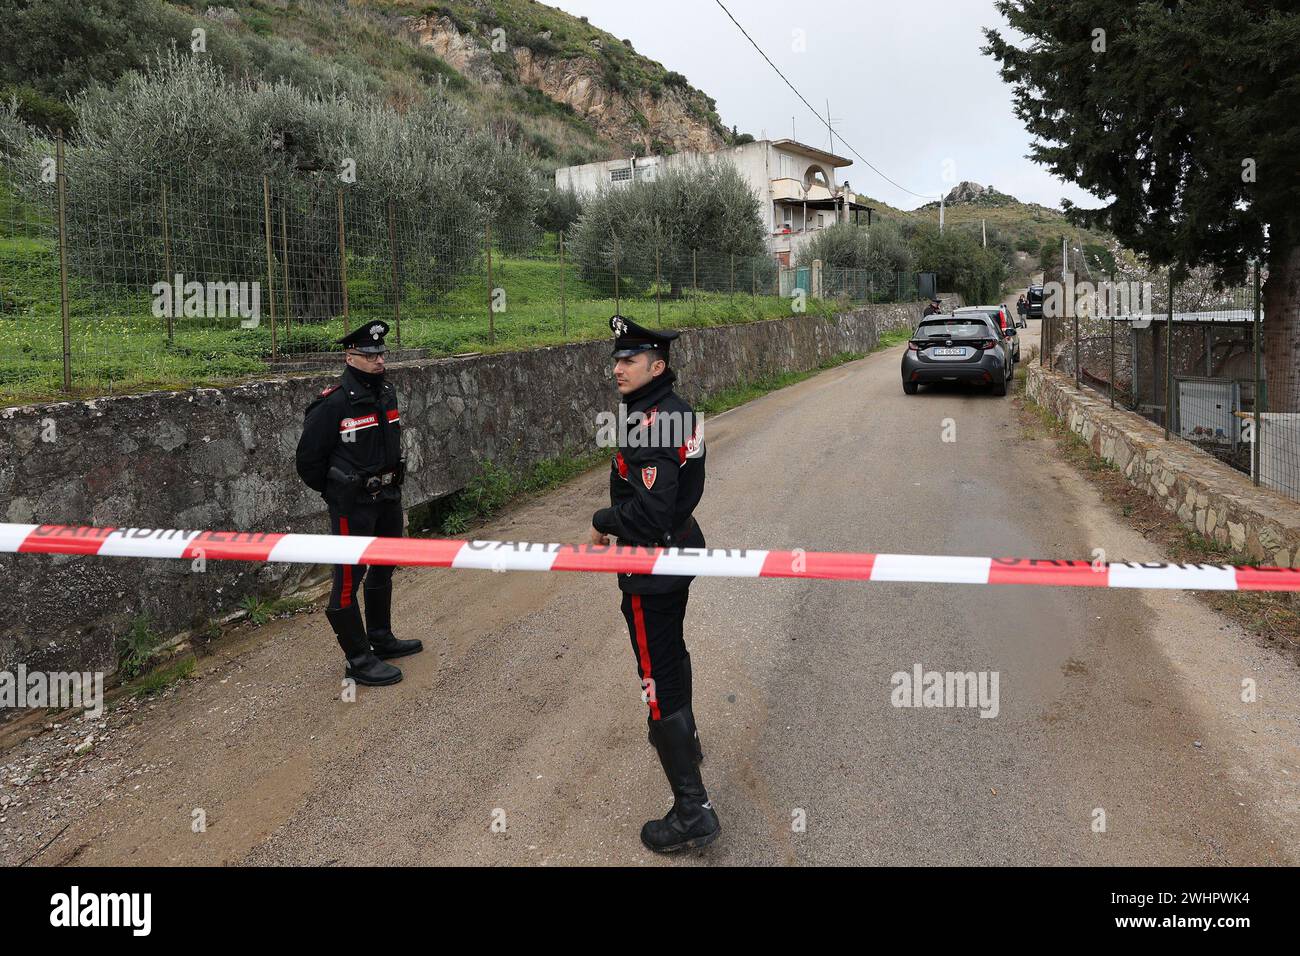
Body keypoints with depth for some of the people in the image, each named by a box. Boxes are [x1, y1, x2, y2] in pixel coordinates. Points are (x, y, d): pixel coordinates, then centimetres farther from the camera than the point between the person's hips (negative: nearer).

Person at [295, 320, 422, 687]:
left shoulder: (388, 392, 5)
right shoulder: (334, 403, -19)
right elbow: (308, 458, -12)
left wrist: (390, 483, 16)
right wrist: (336, 494, -2)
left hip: (388, 497, 9)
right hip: (353, 504, -8)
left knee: (384, 569, 20)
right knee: (349, 577, -2)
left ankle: (381, 639, 37)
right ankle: (358, 660, 7)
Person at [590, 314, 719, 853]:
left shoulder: (648, 425, -26)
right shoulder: (678, 411, 5)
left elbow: (650, 509, -32)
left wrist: (603, 521, -15)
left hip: (651, 567, -10)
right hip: (681, 550, 10)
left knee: (659, 676, -4)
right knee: (672, 649, 29)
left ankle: (692, 811, 3)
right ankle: (682, 737, 52)